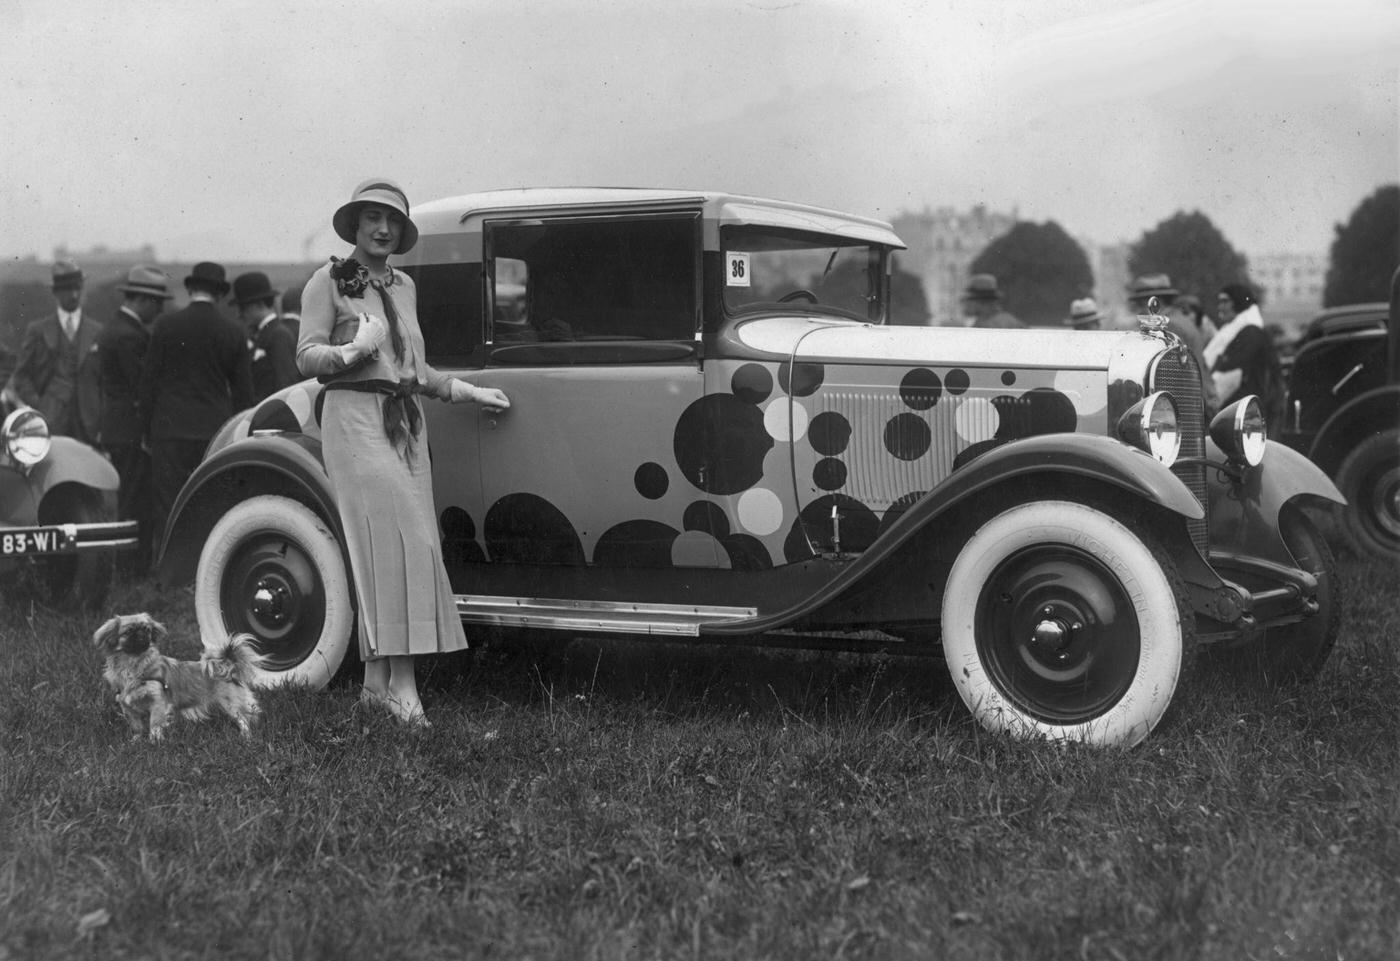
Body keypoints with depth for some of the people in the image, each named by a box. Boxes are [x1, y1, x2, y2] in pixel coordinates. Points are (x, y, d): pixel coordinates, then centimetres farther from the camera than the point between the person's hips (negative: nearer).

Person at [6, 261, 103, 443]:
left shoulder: (97, 332, 11)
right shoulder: (37, 331, 9)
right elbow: (21, 376, 8)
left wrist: (102, 420, 4)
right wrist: (37, 407, -5)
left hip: (87, 423, 1)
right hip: (50, 421, -1)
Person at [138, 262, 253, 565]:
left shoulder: (165, 325, -2)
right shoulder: (233, 332, 2)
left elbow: (149, 380, 1)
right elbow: (244, 391, 7)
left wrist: (146, 428, 9)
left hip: (171, 429, -1)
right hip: (216, 432, 2)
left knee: (168, 506, 1)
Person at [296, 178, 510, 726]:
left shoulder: (404, 286, 20)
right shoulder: (329, 282, 1)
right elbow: (307, 357, -4)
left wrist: (466, 391, 28)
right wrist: (353, 351, -21)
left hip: (406, 422, 7)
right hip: (355, 418, -7)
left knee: (394, 545, 3)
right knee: (393, 540, -15)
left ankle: (376, 682, 8)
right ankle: (401, 686, -16)